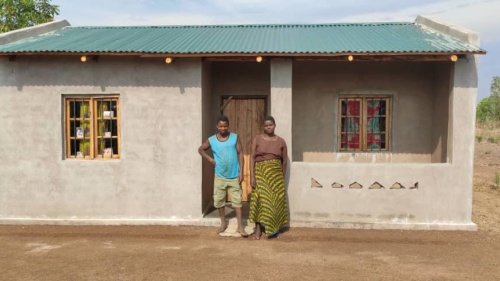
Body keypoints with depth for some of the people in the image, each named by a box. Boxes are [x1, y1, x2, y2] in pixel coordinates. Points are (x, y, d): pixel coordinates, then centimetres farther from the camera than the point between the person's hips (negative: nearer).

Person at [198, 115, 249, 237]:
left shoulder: (235, 138, -5)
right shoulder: (211, 140, -2)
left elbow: (240, 154, -4)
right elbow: (201, 149, 14)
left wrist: (241, 171, -9)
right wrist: (210, 159, -1)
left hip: (234, 176, -2)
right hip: (220, 176, 2)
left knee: (237, 200, 2)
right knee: (218, 200, 9)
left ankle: (240, 226, 8)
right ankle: (223, 223, 28)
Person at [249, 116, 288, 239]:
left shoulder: (281, 141, 5)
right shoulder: (257, 139, 1)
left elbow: (284, 161, 9)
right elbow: (252, 158, -4)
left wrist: (283, 178, 9)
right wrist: (252, 176, -12)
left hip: (276, 174, 2)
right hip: (261, 173, -2)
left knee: (276, 200, 4)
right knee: (260, 199, -8)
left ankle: (276, 228, 18)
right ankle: (258, 229, -2)